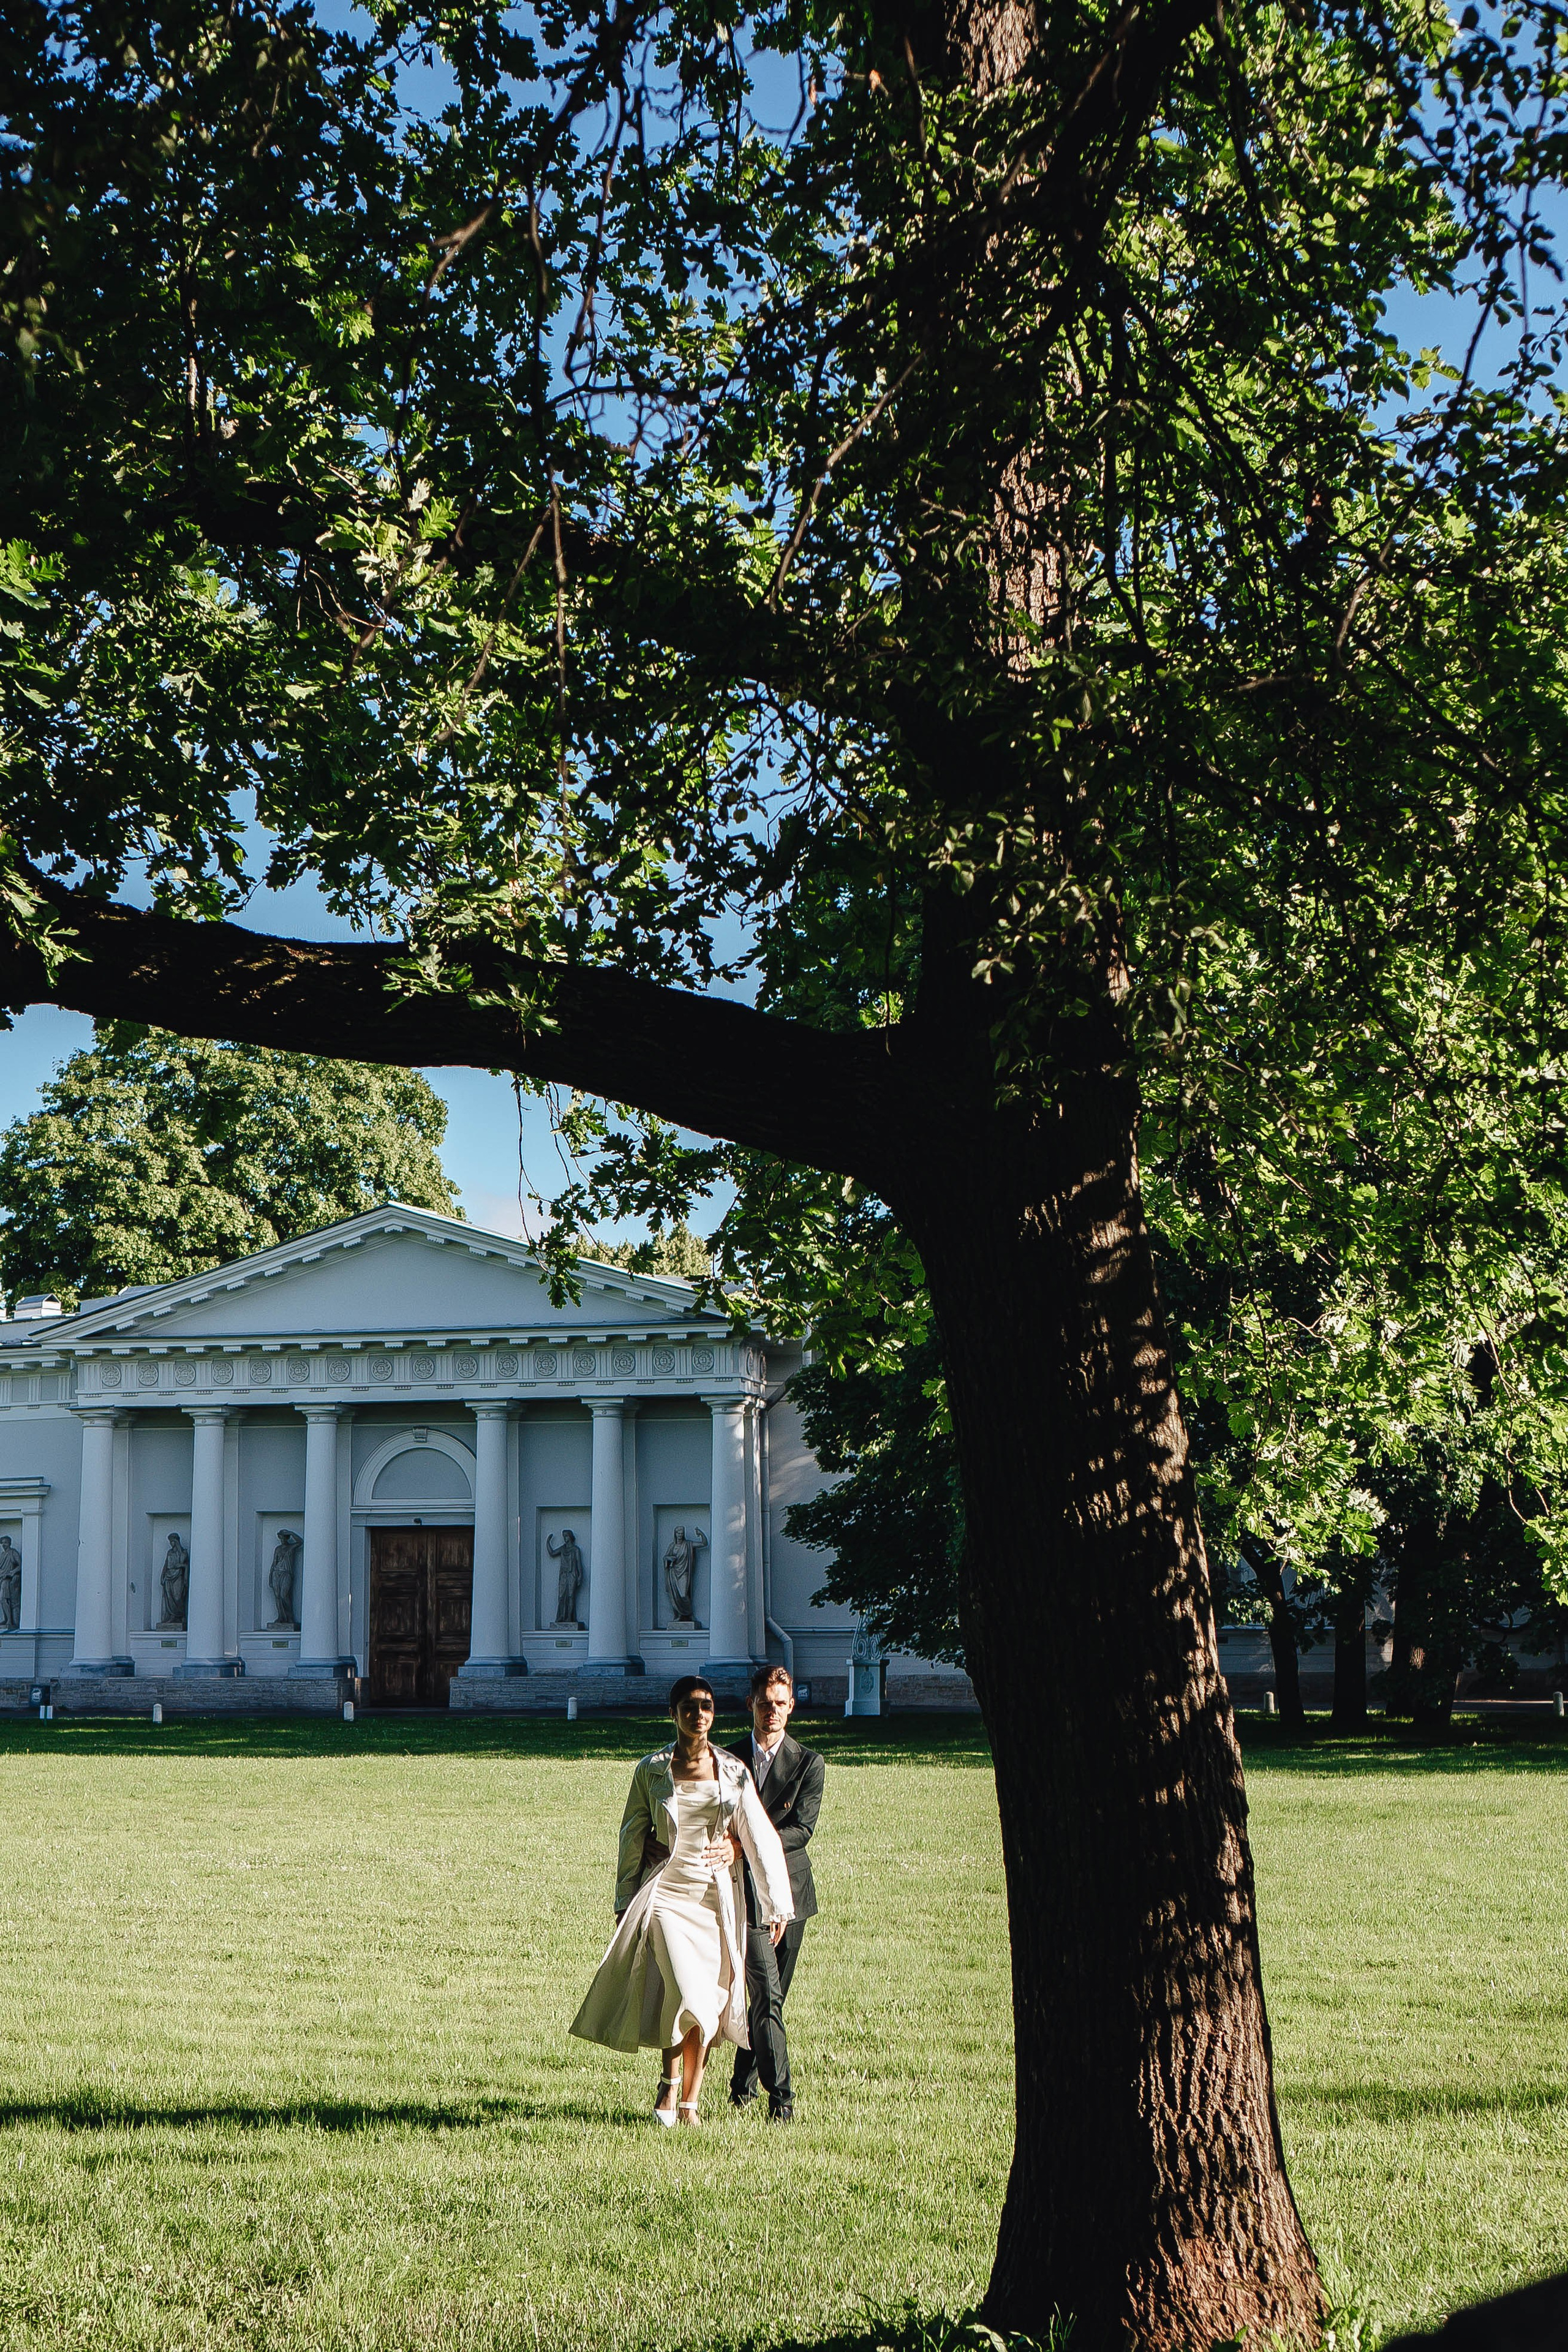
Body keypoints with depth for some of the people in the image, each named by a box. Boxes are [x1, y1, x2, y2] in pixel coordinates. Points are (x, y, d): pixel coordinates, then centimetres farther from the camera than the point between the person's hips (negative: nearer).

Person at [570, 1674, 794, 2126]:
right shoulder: (652, 1770, 0)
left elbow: (760, 1838, 2)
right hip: (666, 1893, -2)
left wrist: (776, 1904, -3)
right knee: (690, 1997, -17)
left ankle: (689, 2101, 20)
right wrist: (624, 1904, 7)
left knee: (711, 2003, 4)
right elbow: (632, 1836, 7)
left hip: (718, 1898, 2)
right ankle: (670, 2081, 6)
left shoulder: (733, 1772, 4)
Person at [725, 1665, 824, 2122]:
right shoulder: (729, 1759, 6)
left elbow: (803, 1829, -10)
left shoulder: (808, 1763, 1)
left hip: (789, 1889, 1)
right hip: (745, 1891, -1)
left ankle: (743, 2081, 28)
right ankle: (780, 2094, -12)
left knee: (771, 1995, 9)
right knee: (766, 1993, -13)